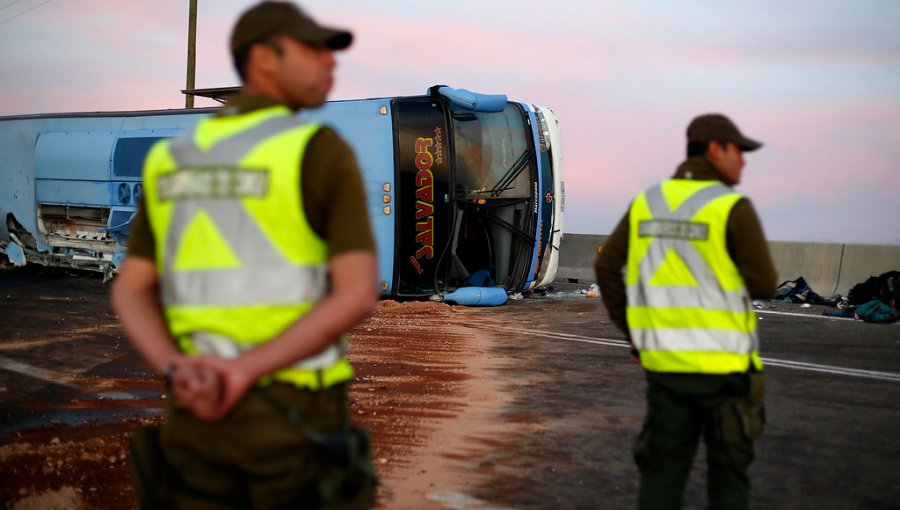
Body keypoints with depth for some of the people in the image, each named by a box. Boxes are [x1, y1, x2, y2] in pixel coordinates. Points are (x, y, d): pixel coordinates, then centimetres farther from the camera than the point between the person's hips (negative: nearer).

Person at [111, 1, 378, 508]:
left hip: (202, 412, 6)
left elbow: (130, 292, 6)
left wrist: (181, 373, -10)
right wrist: (244, 371, -17)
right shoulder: (324, 151, -9)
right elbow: (360, 293, -19)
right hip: (295, 414, -5)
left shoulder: (173, 159, 11)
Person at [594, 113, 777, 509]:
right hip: (723, 362, -4)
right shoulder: (734, 208, -12)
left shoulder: (647, 202, 5)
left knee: (662, 473, 10)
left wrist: (633, 333, 11)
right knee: (728, 467, 12)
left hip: (666, 360, 4)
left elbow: (607, 266, 4)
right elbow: (764, 285, -12)